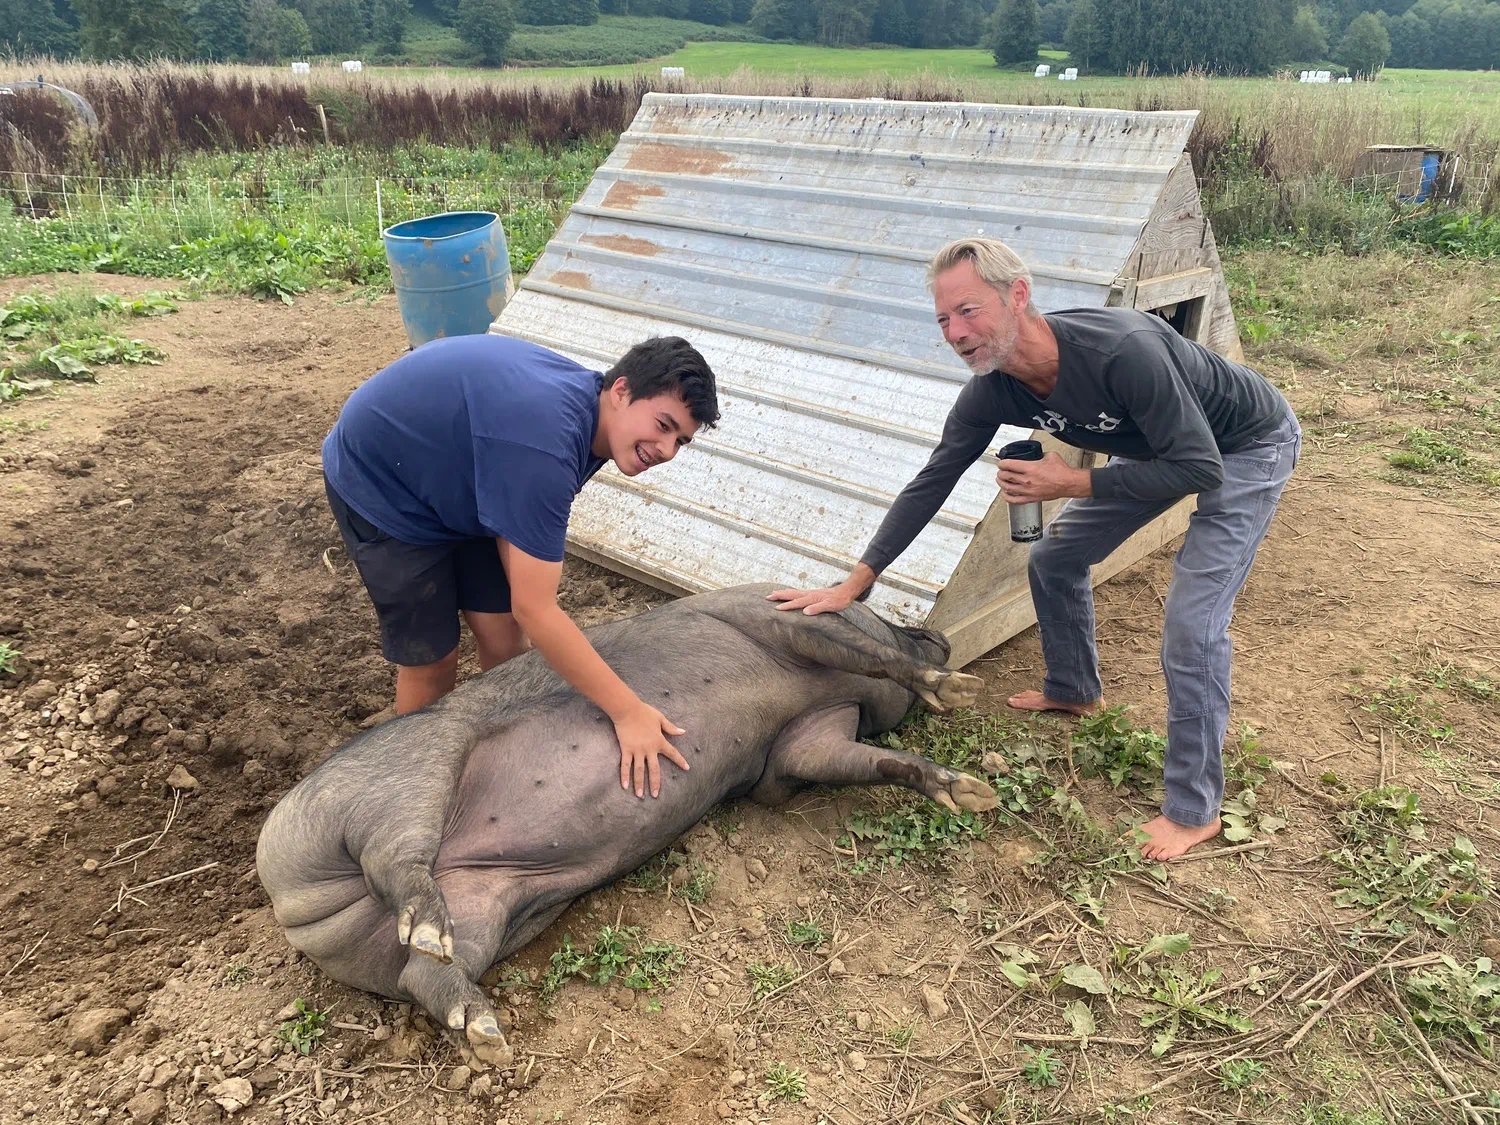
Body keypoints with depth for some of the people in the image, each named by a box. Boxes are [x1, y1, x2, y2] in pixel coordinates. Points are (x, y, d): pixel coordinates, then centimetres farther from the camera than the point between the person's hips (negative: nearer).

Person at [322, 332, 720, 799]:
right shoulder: (548, 441, -39)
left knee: (504, 637, 3)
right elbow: (535, 609, -36)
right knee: (431, 659, -1)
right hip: (379, 485, -7)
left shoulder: (584, 405, -11)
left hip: (449, 478, 8)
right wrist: (628, 711, -32)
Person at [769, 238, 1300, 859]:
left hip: (1246, 447, -7)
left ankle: (1194, 809, 3)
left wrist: (1073, 484, -32)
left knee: (1191, 624, -15)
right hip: (1154, 446, 7)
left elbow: (1199, 468, -34)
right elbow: (931, 482, -11)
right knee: (1053, 559, 12)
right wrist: (853, 584, -11)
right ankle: (1074, 690, 39)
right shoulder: (991, 390, -19)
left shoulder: (1122, 349, -40)